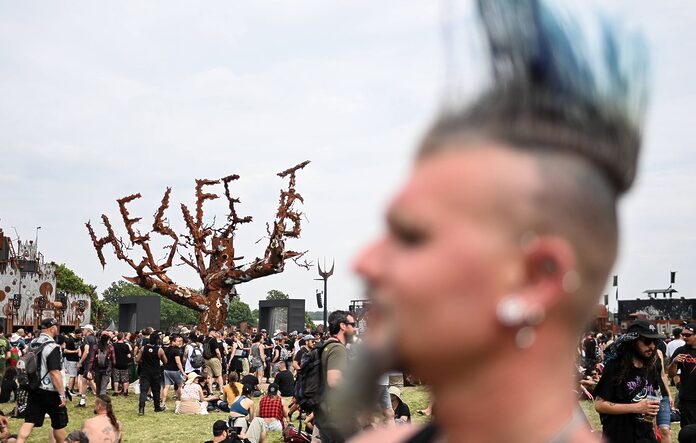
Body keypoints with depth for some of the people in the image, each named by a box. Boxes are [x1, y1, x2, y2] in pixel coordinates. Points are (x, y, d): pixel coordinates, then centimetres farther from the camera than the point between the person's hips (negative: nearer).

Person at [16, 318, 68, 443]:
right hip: (50, 392, -7)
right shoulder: (52, 347, -20)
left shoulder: (32, 344, 6)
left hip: (34, 389, 7)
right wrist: (62, 394, -21)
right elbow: (54, 373, -24)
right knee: (59, 423, 10)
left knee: (29, 421, 5)